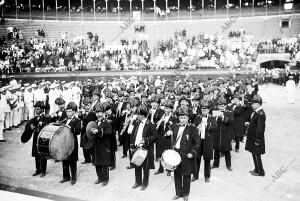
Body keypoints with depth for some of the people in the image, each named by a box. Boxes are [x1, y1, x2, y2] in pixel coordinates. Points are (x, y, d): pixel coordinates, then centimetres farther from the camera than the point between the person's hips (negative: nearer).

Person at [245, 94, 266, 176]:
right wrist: (249, 124, 6)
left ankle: (260, 172, 20)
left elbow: (260, 128, -24)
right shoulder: (256, 112, 6)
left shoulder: (260, 114, -25)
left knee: (257, 155, 5)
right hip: (252, 137, 9)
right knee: (254, 154, 19)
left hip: (256, 138, -9)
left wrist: (257, 140, -21)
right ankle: (257, 169, 34)